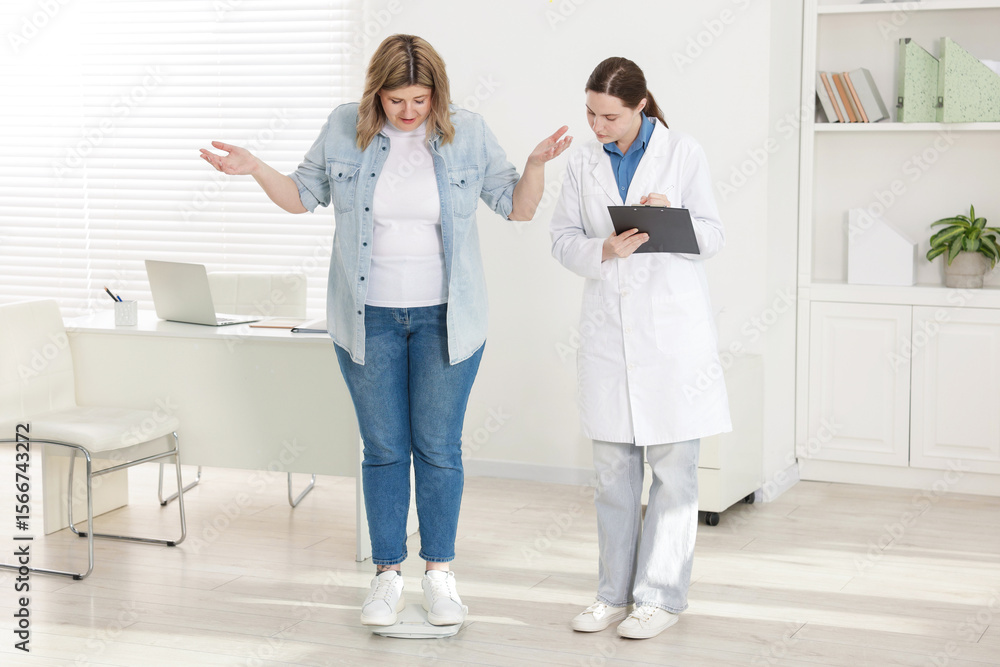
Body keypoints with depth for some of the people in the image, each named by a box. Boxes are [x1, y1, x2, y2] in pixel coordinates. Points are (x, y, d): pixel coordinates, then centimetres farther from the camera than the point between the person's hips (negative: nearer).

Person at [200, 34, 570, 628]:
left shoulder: (468, 133, -3)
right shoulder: (345, 129, -1)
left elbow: (517, 206, 2)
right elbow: (304, 195, 10)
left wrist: (536, 165, -17)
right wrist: (255, 169, -6)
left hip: (446, 317, -1)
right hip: (369, 317, 1)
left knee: (439, 447, 4)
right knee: (384, 449, 7)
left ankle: (440, 573, 18)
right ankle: (388, 575, 18)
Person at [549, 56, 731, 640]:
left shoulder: (683, 153, 0)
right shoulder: (584, 164, 10)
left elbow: (714, 236, 0)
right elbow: (564, 238, 8)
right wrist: (604, 250, -13)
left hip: (673, 331, -3)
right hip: (609, 327, 4)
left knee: (673, 466, -1)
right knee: (613, 467, 8)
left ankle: (661, 595, 8)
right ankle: (616, 592, 19)